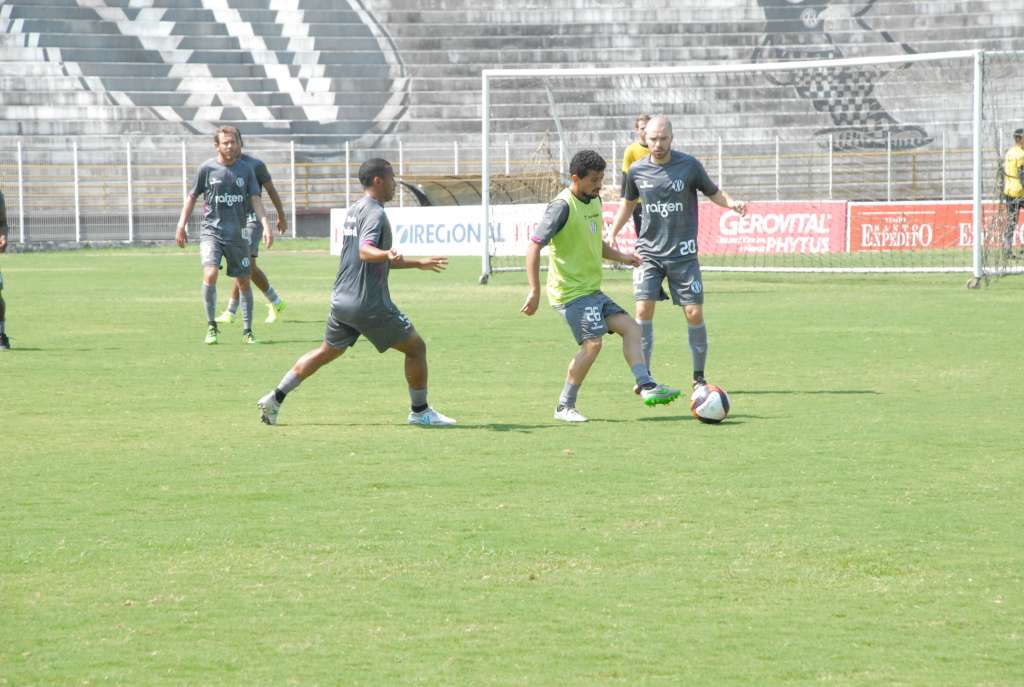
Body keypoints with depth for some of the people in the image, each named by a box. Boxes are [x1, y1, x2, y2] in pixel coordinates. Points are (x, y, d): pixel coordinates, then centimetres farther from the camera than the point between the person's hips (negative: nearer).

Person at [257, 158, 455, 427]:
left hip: (342, 301, 9)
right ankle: (420, 412, 9)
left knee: (327, 351, 21)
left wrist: (419, 263, 34)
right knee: (416, 348, 2)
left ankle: (275, 399, 15)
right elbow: (365, 251, -31)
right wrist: (387, 254, -52)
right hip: (369, 303, -9)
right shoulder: (375, 213, -13)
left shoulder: (354, 211, 18)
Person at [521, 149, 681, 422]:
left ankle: (647, 387, -1)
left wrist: (620, 256, 9)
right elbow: (534, 246, -19)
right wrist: (534, 291, -23)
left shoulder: (594, 201, 11)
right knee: (593, 342, -18)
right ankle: (565, 406, -9)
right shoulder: (563, 206, -16)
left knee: (631, 328, 2)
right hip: (571, 291, -9)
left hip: (592, 290, 9)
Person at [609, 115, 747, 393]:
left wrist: (731, 203, -17)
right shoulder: (637, 171, 1)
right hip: (649, 252, 1)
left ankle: (699, 376, 13)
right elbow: (629, 202, 19)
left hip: (683, 253, -1)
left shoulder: (689, 165, -6)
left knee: (694, 313, -3)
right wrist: (612, 234, 11)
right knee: (643, 310, -12)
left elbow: (713, 193, 4)